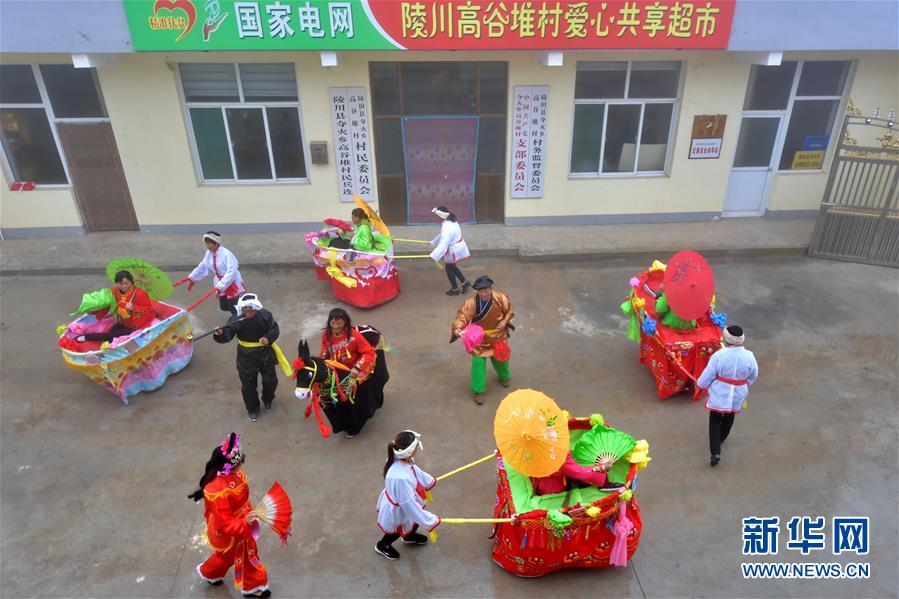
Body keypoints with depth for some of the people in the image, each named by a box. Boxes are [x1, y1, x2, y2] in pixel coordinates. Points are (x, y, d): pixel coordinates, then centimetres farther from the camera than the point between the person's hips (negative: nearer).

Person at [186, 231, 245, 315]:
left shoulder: (226, 254, -29)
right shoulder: (209, 253, -4)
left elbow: (231, 272, -36)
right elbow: (203, 267, 11)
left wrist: (220, 286, -41)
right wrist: (192, 278, 12)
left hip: (233, 283, -8)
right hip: (221, 284, 8)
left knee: (233, 308, -6)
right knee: (224, 307, 17)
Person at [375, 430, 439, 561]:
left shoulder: (403, 460, -23)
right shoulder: (400, 478, -48)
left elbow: (414, 470, 1)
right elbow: (408, 504, -35)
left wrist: (429, 481, 20)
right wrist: (430, 521, -24)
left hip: (404, 501, 6)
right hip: (396, 510, -6)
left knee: (415, 520, 30)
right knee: (398, 530, 25)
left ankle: (409, 536, 63)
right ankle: (382, 546, 57)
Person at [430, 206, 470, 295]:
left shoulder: (447, 227, -30)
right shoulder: (451, 221, 2)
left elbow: (444, 243, -37)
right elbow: (442, 235, 17)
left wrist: (434, 256, -41)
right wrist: (434, 242, 26)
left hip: (453, 250, -9)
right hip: (457, 247, 9)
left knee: (449, 268, 11)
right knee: (452, 267, 25)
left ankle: (455, 289, 26)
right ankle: (464, 282, 29)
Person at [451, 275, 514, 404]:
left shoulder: (500, 298, -20)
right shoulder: (471, 302, -26)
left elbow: (510, 311, -2)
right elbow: (462, 316, -32)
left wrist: (505, 321, -16)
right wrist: (458, 328, -50)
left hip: (497, 336, 2)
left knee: (500, 358, 20)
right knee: (478, 363, -6)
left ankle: (504, 377, 54)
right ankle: (478, 391, 11)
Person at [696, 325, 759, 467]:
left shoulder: (719, 355, -24)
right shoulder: (749, 356, -13)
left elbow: (708, 375, -15)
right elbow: (753, 376, 3)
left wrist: (700, 385, 3)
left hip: (719, 394, -3)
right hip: (738, 395, 3)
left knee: (715, 420, 8)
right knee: (729, 417, 27)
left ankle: (715, 452, -2)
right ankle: (721, 438, 50)